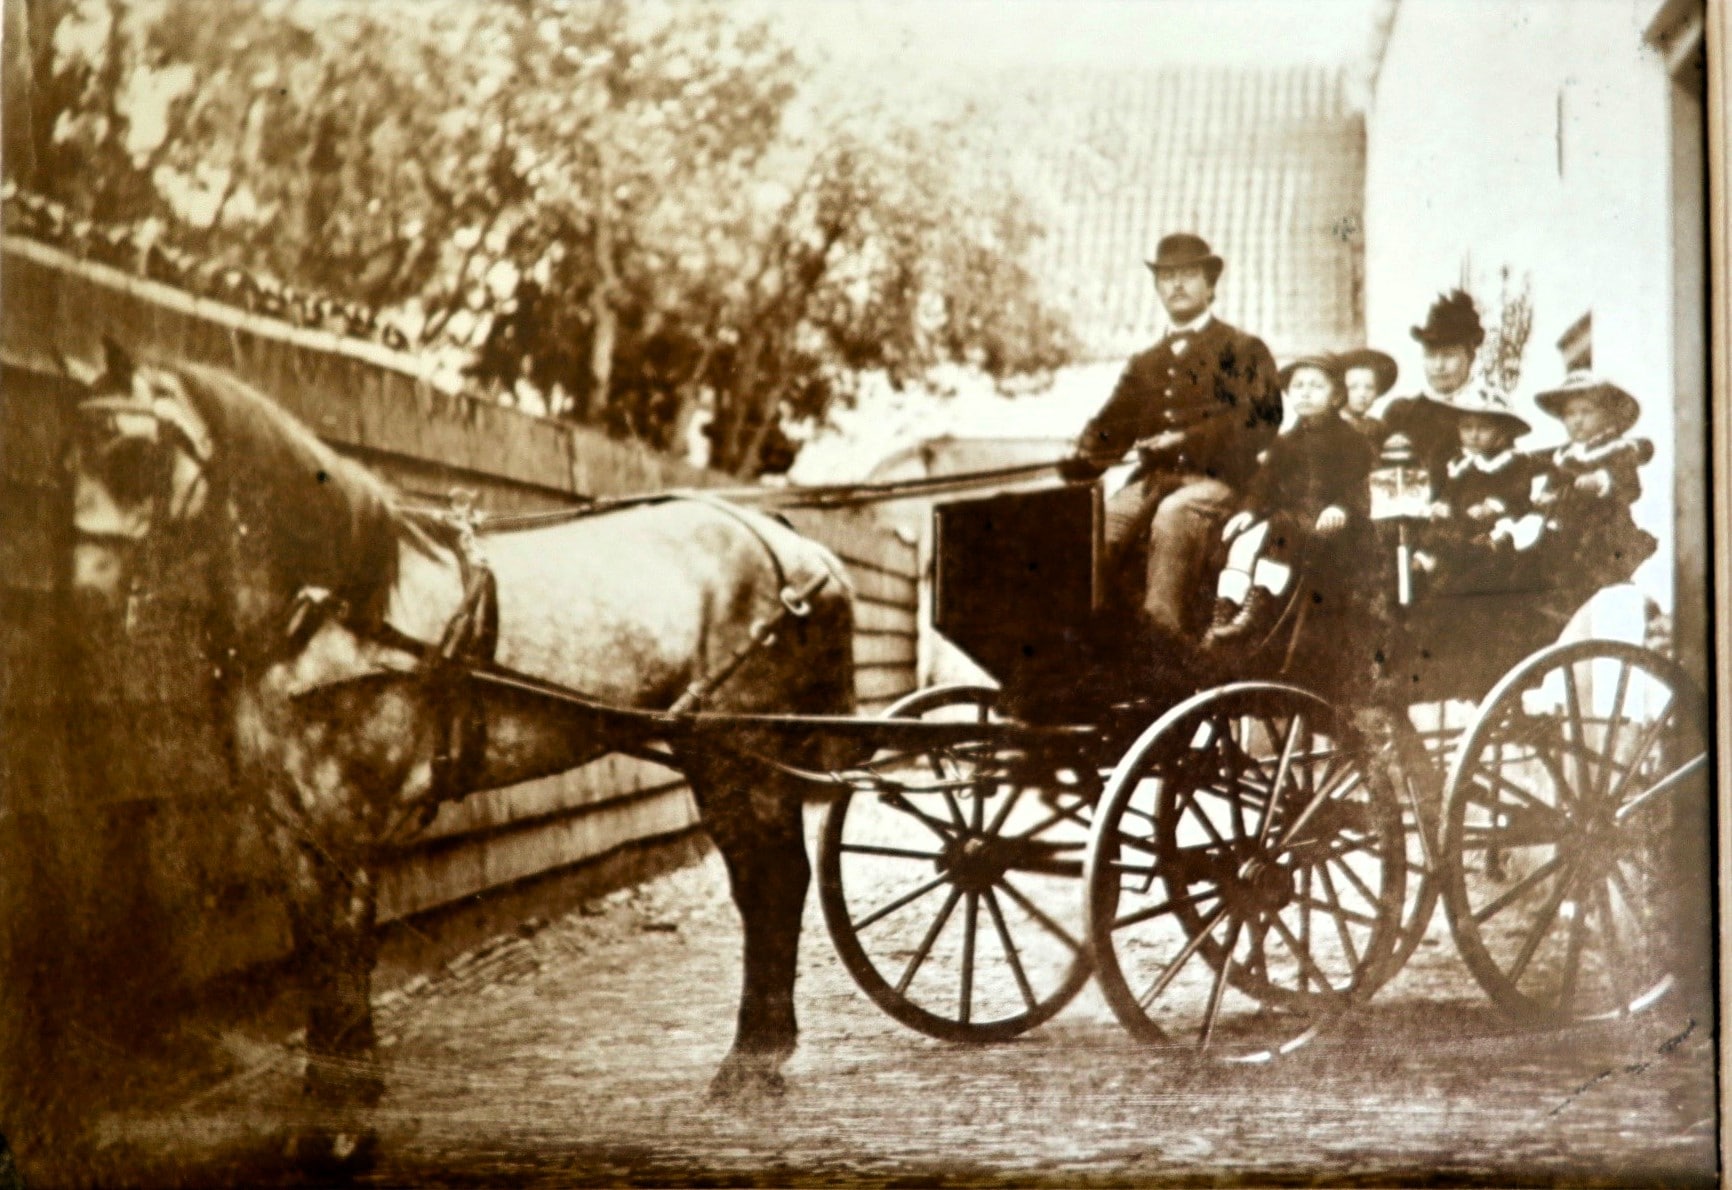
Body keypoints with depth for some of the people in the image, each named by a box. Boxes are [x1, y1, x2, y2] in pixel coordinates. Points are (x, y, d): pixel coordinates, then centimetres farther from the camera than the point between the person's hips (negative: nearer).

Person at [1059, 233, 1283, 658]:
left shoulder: (1244, 351, 12)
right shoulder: (1144, 364, 27)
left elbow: (1262, 421, -3)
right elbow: (1110, 426, 16)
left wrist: (1188, 440, -15)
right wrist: (1074, 465, -7)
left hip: (1217, 479, -4)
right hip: (1154, 478, 4)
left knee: (1172, 515, -38)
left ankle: (1162, 636, -43)